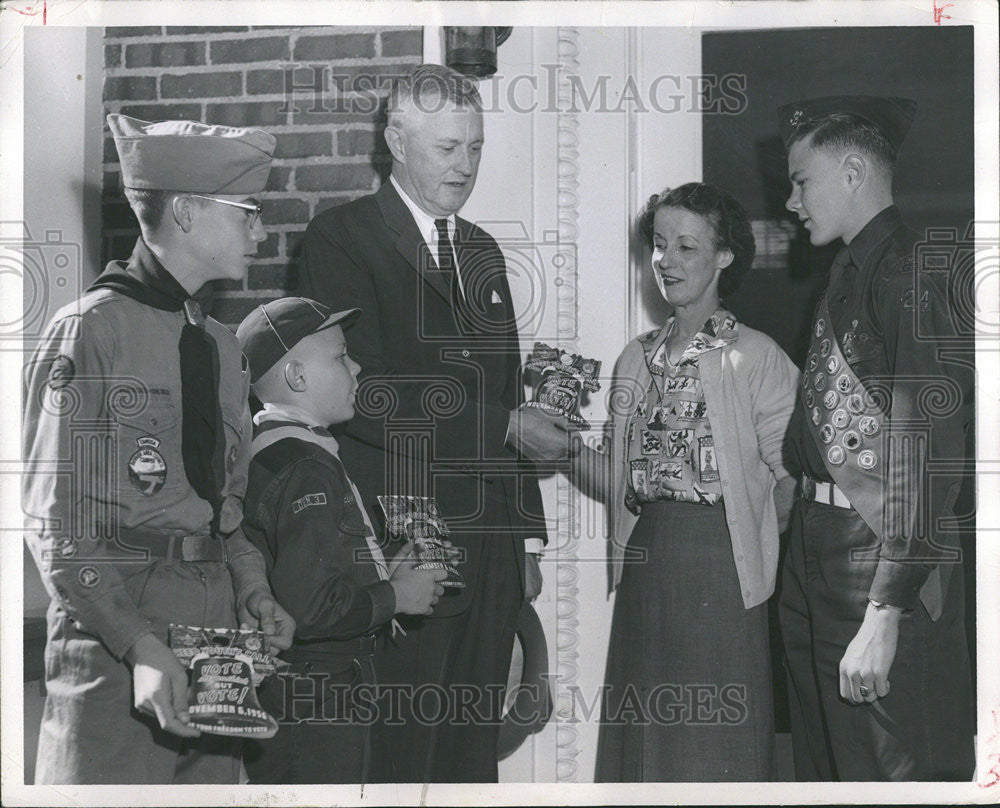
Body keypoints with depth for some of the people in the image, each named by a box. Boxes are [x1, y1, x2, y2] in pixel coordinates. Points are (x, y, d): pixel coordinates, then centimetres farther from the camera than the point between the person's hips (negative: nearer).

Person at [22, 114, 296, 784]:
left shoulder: (220, 344, 15)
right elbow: (57, 521, -12)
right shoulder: (91, 330, -7)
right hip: (113, 633, -7)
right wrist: (140, 645, -20)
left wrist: (254, 592, 3)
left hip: (217, 623, 7)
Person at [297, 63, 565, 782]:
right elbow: (365, 395, -15)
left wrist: (526, 540, 18)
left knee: (475, 749, 9)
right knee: (399, 753, -6)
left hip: (489, 549, 7)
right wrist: (505, 425, -15)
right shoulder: (342, 238, -4)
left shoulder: (483, 250, 20)